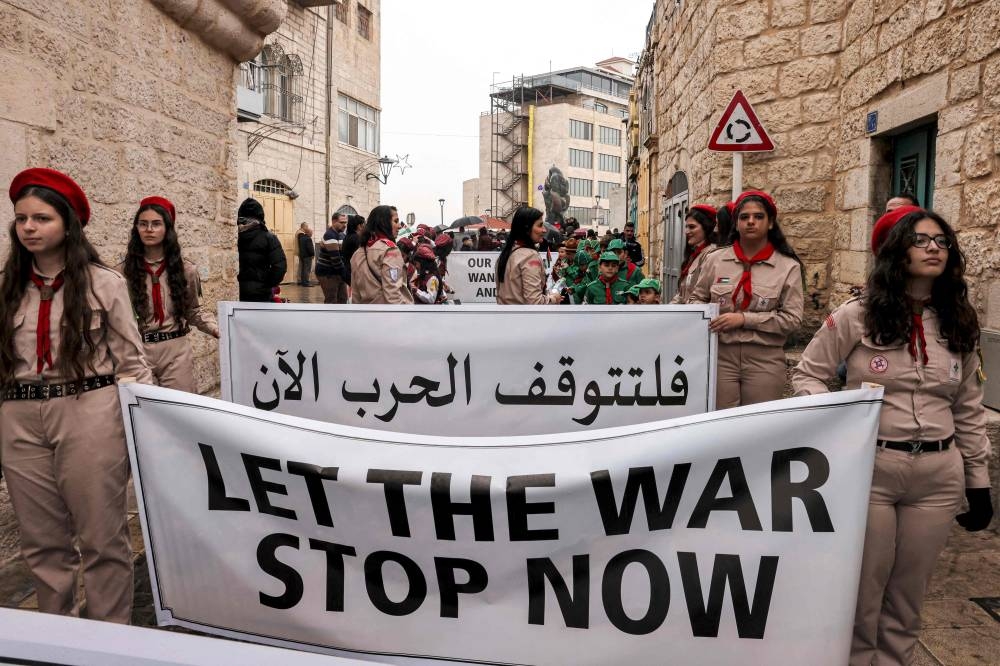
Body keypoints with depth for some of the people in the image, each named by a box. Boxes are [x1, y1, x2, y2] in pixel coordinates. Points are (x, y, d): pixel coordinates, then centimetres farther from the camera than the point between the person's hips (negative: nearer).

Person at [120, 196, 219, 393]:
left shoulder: (185, 269, 3)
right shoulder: (124, 271, 1)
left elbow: (194, 310, 8)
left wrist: (219, 330, -7)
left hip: (176, 351, 0)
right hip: (137, 351, 0)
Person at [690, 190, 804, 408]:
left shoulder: (788, 267, -1)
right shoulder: (716, 259, 5)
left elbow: (792, 318, -6)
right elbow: (696, 299, 15)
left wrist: (744, 319, -14)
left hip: (765, 360, -1)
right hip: (721, 356, 1)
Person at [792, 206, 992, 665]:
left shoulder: (959, 325, 7)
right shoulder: (858, 316, -6)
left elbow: (970, 412, 11)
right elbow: (806, 375, -1)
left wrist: (979, 482, 11)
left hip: (937, 475, 4)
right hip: (869, 469, -3)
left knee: (908, 593, 15)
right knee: (863, 588, 8)